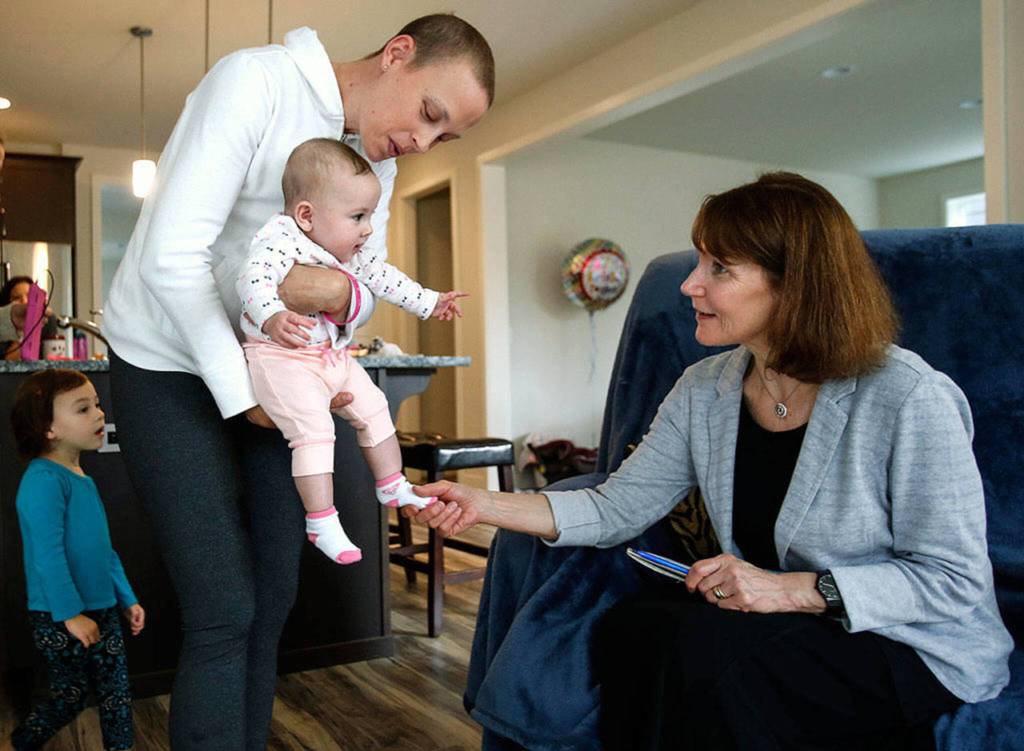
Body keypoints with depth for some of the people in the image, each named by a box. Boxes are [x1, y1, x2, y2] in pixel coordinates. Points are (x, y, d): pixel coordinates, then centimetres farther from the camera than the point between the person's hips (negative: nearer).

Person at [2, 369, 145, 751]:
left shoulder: (83, 479, 9)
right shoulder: (43, 480, -20)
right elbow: (48, 555, -24)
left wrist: (127, 598, 17)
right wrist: (70, 614, -22)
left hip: (101, 608, 8)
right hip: (59, 617, -8)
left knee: (116, 684, 11)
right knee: (73, 692, 6)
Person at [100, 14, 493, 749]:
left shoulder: (379, 160, 5)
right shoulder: (257, 81, -19)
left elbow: (369, 290, 2)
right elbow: (171, 256, -24)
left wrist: (341, 296, -23)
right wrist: (242, 391, -19)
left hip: (265, 373, 7)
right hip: (170, 367, -7)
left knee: (272, 598, 8)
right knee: (223, 611, -8)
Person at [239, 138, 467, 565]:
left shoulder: (350, 254, 6)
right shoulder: (280, 240, -22)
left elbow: (381, 277, 19)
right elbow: (254, 279, -38)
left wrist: (429, 302, 23)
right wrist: (272, 318, -57)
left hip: (332, 355, 9)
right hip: (280, 355, -9)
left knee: (373, 409, 13)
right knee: (312, 429, -20)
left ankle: (393, 487, 28)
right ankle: (322, 522, -12)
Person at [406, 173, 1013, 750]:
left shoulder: (907, 397, -19)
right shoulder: (705, 392, 0)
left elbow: (955, 579, -16)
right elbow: (617, 509, -2)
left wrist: (800, 589, -26)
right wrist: (484, 505, -11)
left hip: (916, 649, -4)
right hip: (782, 632, 5)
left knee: (700, 643, -28)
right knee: (629, 625, -23)